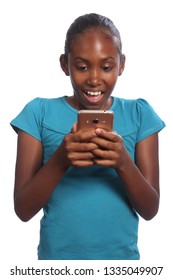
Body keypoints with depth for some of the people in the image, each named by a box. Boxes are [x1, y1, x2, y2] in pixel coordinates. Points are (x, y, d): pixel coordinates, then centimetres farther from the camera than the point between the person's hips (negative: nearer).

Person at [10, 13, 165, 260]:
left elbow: (150, 209, -7)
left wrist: (124, 163, -25)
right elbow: (23, 209, -10)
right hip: (56, 254, 0)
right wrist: (60, 160, -26)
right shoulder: (39, 113, -8)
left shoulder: (139, 114, -5)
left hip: (121, 255, 1)